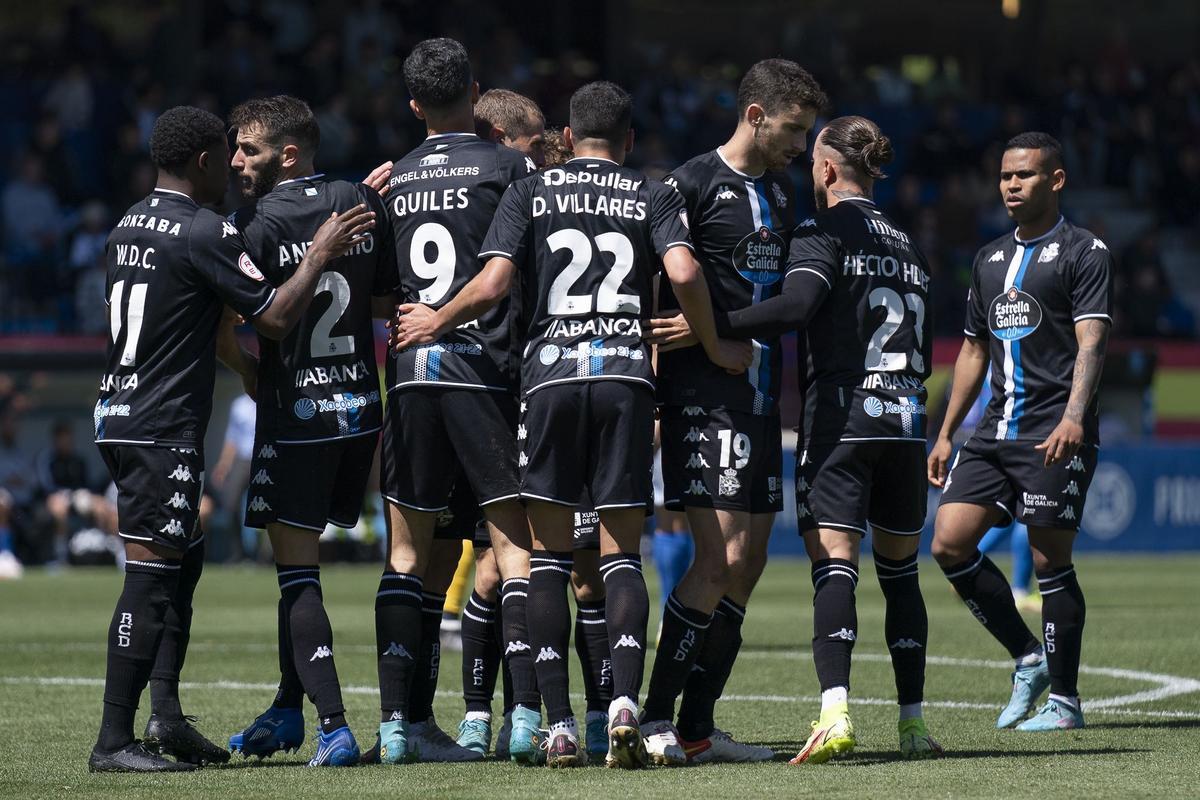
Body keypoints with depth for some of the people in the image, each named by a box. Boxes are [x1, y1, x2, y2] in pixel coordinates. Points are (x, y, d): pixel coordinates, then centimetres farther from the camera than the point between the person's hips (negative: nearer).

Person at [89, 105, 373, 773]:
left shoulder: (132, 224, 14)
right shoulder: (206, 232, -14)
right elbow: (278, 317, -13)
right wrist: (322, 254, -1)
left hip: (118, 414, 10)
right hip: (164, 427, -10)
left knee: (185, 556, 17)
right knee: (152, 574, -9)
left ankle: (166, 710, 12)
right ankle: (114, 740, -10)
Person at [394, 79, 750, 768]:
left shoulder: (530, 194, 9)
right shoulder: (653, 196, 10)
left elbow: (491, 286, -2)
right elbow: (684, 274, -7)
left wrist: (437, 322, 16)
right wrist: (716, 348, 8)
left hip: (550, 372, 0)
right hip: (627, 372, 0)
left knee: (548, 553, 4)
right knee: (622, 554, 3)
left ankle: (560, 727, -2)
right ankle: (625, 704, -17)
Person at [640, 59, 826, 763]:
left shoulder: (781, 191, 17)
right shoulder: (692, 184, -7)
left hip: (759, 399, 8)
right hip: (703, 396, -8)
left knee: (748, 563, 7)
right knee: (721, 556, -15)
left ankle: (698, 728, 12)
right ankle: (656, 719, -11)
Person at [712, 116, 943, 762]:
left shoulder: (826, 230, -3)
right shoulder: (908, 246, 18)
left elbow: (796, 305, -21)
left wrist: (708, 324, -22)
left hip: (841, 413, -6)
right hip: (906, 418, 6)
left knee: (833, 564, -12)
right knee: (899, 570, 13)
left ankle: (835, 711, -28)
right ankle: (913, 724, 11)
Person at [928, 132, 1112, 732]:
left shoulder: (1084, 252, -2)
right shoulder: (990, 259, 19)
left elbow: (1090, 342, -13)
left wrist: (1073, 417, -28)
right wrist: (946, 434, 21)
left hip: (1056, 436, -7)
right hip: (996, 431, 7)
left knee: (1050, 561, -6)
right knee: (949, 542, -4)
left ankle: (1065, 699, 5)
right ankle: (1028, 657, 10)